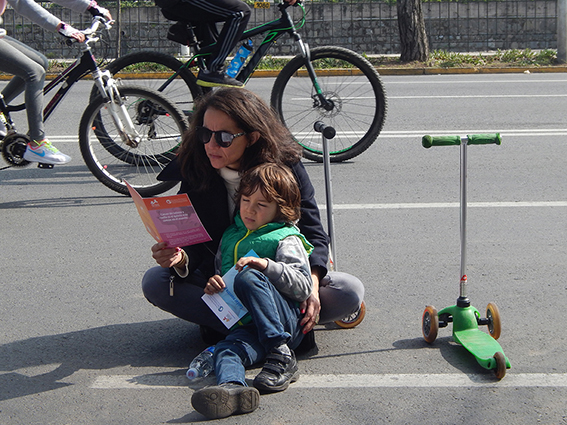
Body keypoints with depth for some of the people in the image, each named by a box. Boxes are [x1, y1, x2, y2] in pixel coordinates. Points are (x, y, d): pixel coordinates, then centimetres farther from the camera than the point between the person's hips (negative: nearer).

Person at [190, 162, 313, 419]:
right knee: (225, 351, -30)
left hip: (286, 324, -4)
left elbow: (304, 287, -4)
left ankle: (282, 357, -29)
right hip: (247, 327, 4)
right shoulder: (230, 236, 25)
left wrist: (267, 265, -18)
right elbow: (220, 271, 33)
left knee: (248, 277, -30)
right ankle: (231, 388, -65)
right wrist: (214, 286, 8)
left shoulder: (286, 240, 7)